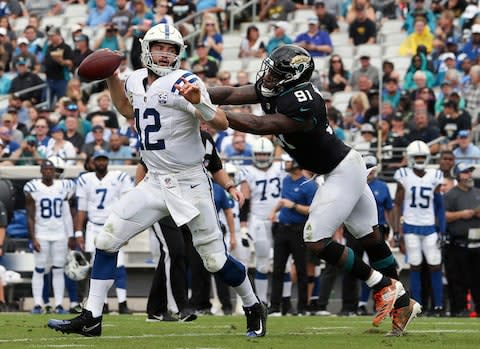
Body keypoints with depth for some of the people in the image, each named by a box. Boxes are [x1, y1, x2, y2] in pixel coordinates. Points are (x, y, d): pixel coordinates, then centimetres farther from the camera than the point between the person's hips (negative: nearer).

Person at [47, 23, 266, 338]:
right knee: (108, 239, -2)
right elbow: (128, 109, 28)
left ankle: (254, 308, 25)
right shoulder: (137, 80, 5)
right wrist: (111, 76, 16)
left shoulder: (184, 83, -15)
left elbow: (222, 124, -21)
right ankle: (91, 318, 2)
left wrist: (198, 103, -38)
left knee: (215, 259, 0)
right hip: (155, 183, 6)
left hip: (190, 183, -6)